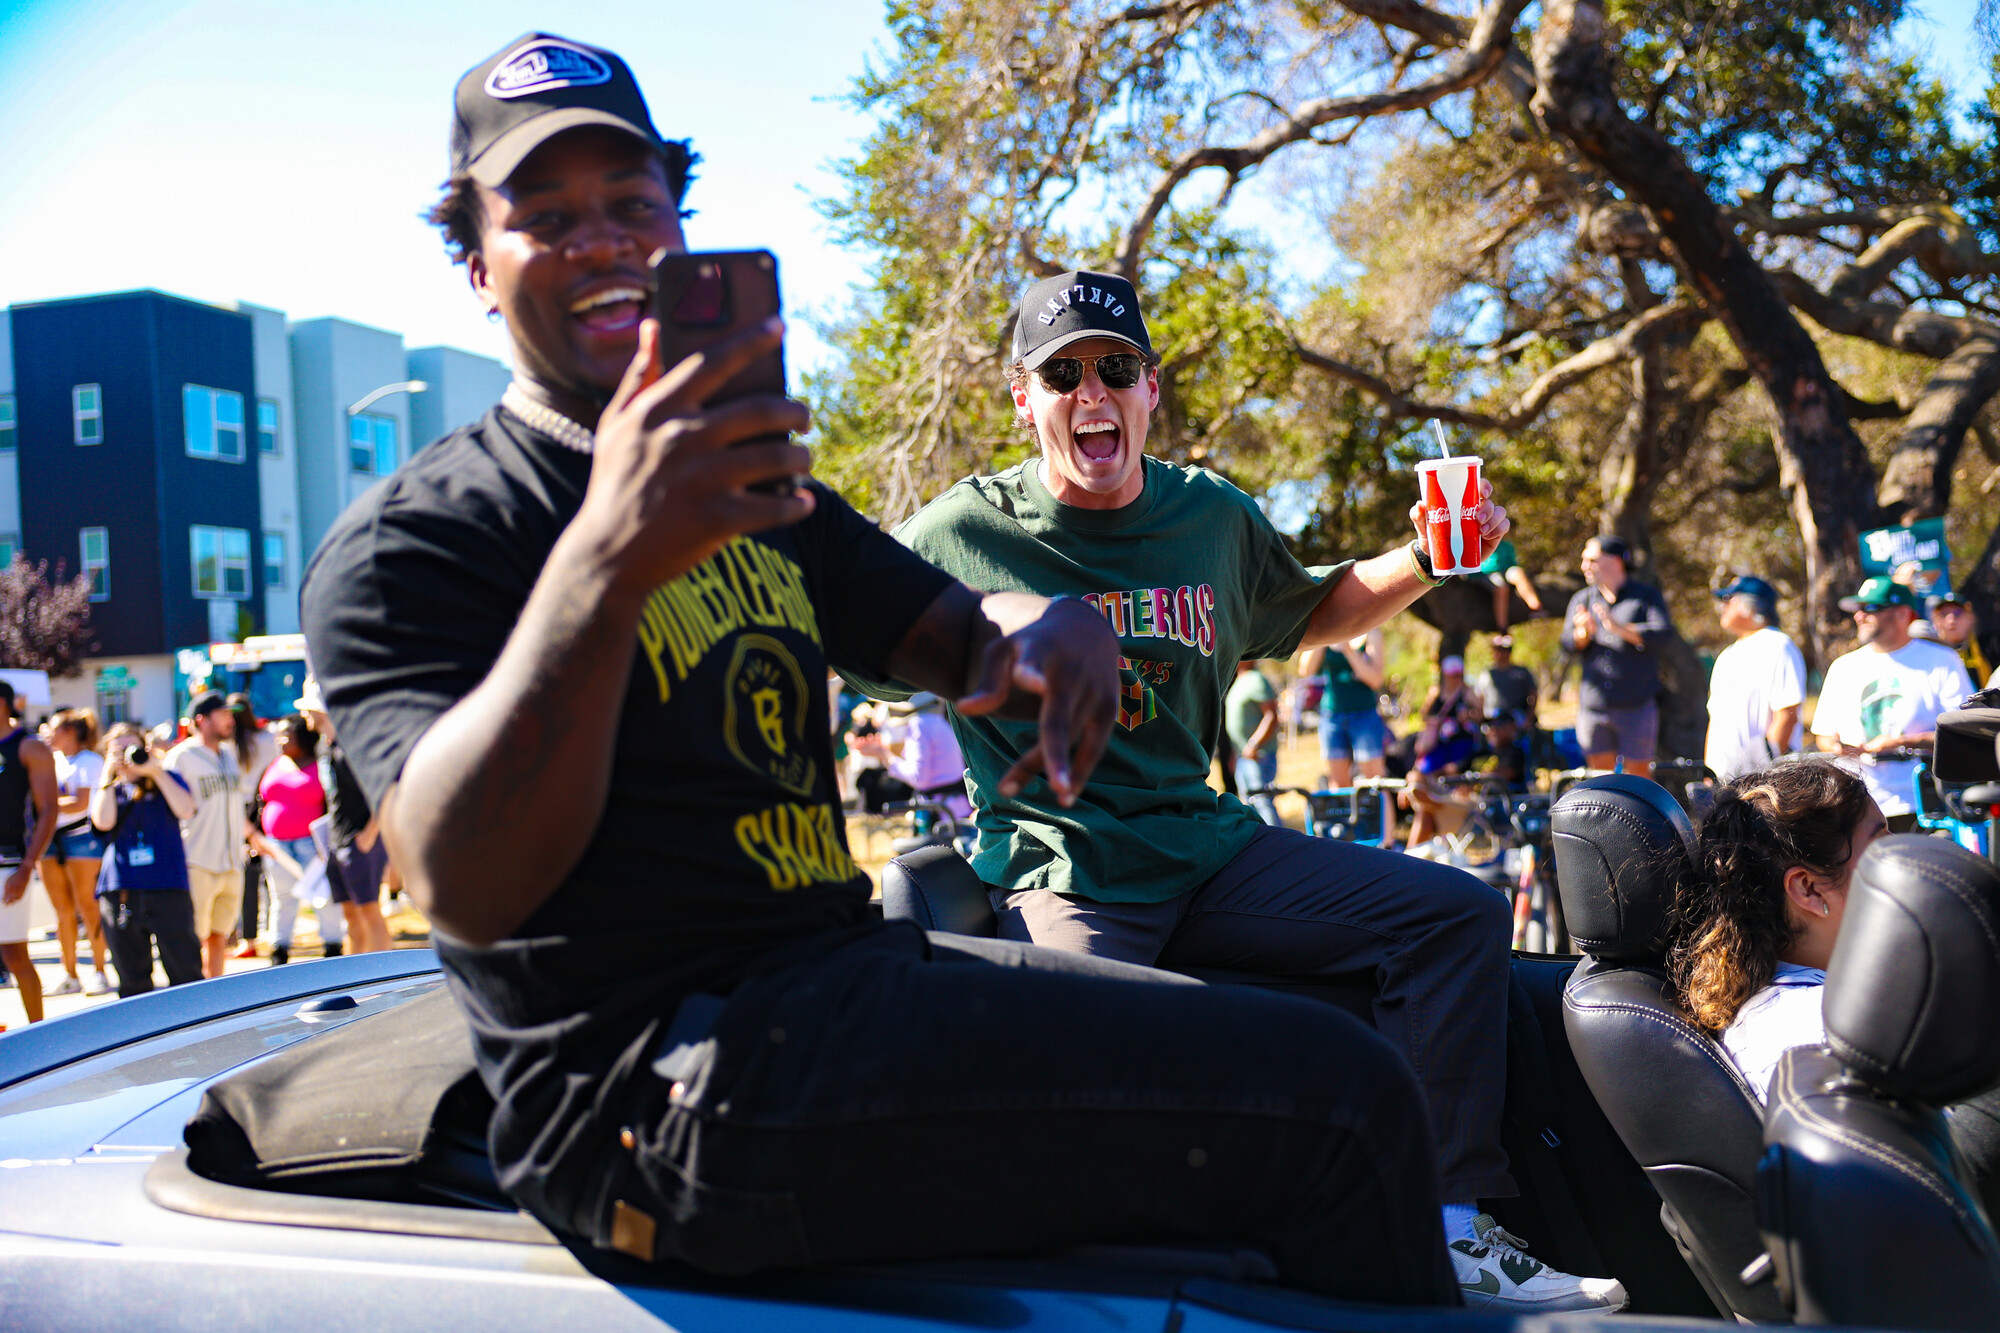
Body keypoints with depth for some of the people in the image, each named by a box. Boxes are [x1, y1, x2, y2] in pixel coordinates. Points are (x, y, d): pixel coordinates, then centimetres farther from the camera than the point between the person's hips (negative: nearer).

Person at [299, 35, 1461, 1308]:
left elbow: (957, 640, 22)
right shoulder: (404, 543, -3)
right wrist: (607, 562, -32)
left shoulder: (750, 486, 22)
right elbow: (467, 889, -18)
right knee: (1337, 1097, -18)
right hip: (664, 1084, -8)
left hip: (849, 962, 8)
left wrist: (1045, 622, -4)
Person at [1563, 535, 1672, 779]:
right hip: (1593, 704, 3)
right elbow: (1568, 643, 2)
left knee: (1638, 773, -1)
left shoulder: (1647, 596, 4)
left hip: (1637, 704, -3)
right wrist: (1584, 633, -20)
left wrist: (1620, 629, -22)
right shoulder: (1582, 600, 13)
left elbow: (1662, 631, -12)